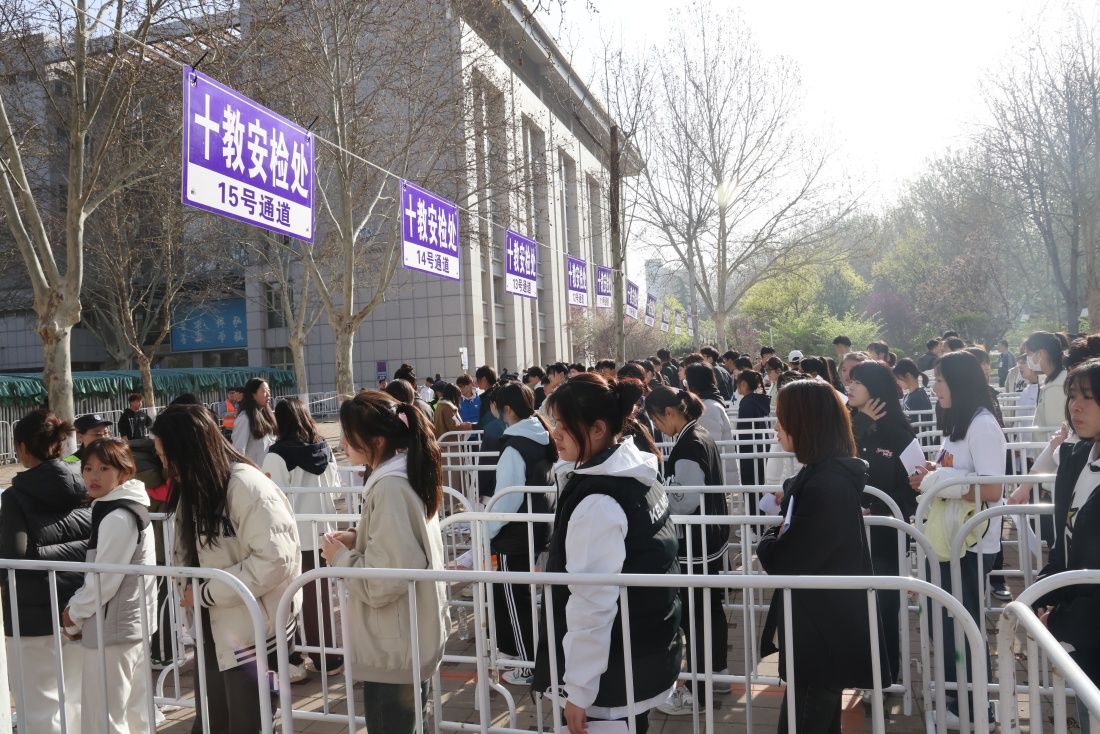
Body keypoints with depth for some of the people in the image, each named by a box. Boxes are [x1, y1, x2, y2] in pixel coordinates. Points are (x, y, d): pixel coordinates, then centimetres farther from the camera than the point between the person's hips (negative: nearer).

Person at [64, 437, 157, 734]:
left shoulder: (117, 518, -20)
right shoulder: (129, 509, 11)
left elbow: (104, 581, -20)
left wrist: (73, 615, -5)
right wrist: (77, 607, 7)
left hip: (112, 629, -10)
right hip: (131, 624, 10)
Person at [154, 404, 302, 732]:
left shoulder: (246, 486, -21)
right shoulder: (195, 487, 7)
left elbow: (274, 561, -26)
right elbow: (188, 553, 10)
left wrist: (206, 592, -18)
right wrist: (189, 582, -11)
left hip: (255, 632, -8)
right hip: (214, 630, 8)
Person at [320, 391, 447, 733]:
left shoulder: (389, 487, -23)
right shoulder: (406, 475, 6)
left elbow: (383, 582, -26)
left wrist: (340, 556, -11)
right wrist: (357, 539, 5)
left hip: (394, 650, -9)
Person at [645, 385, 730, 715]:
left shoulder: (688, 446, -22)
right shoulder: (701, 435, 8)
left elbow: (685, 502, -23)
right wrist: (664, 487, 9)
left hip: (694, 544, -10)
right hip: (711, 538, 10)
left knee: (692, 614, 0)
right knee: (711, 607, 20)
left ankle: (697, 692, 11)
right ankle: (717, 672, 35)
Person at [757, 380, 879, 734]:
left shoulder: (826, 485, -25)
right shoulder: (827, 472, 7)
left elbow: (782, 562, -21)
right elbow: (801, 539, 12)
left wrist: (766, 543, -3)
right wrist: (778, 538, -7)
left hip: (822, 632, -10)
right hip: (826, 625, 10)